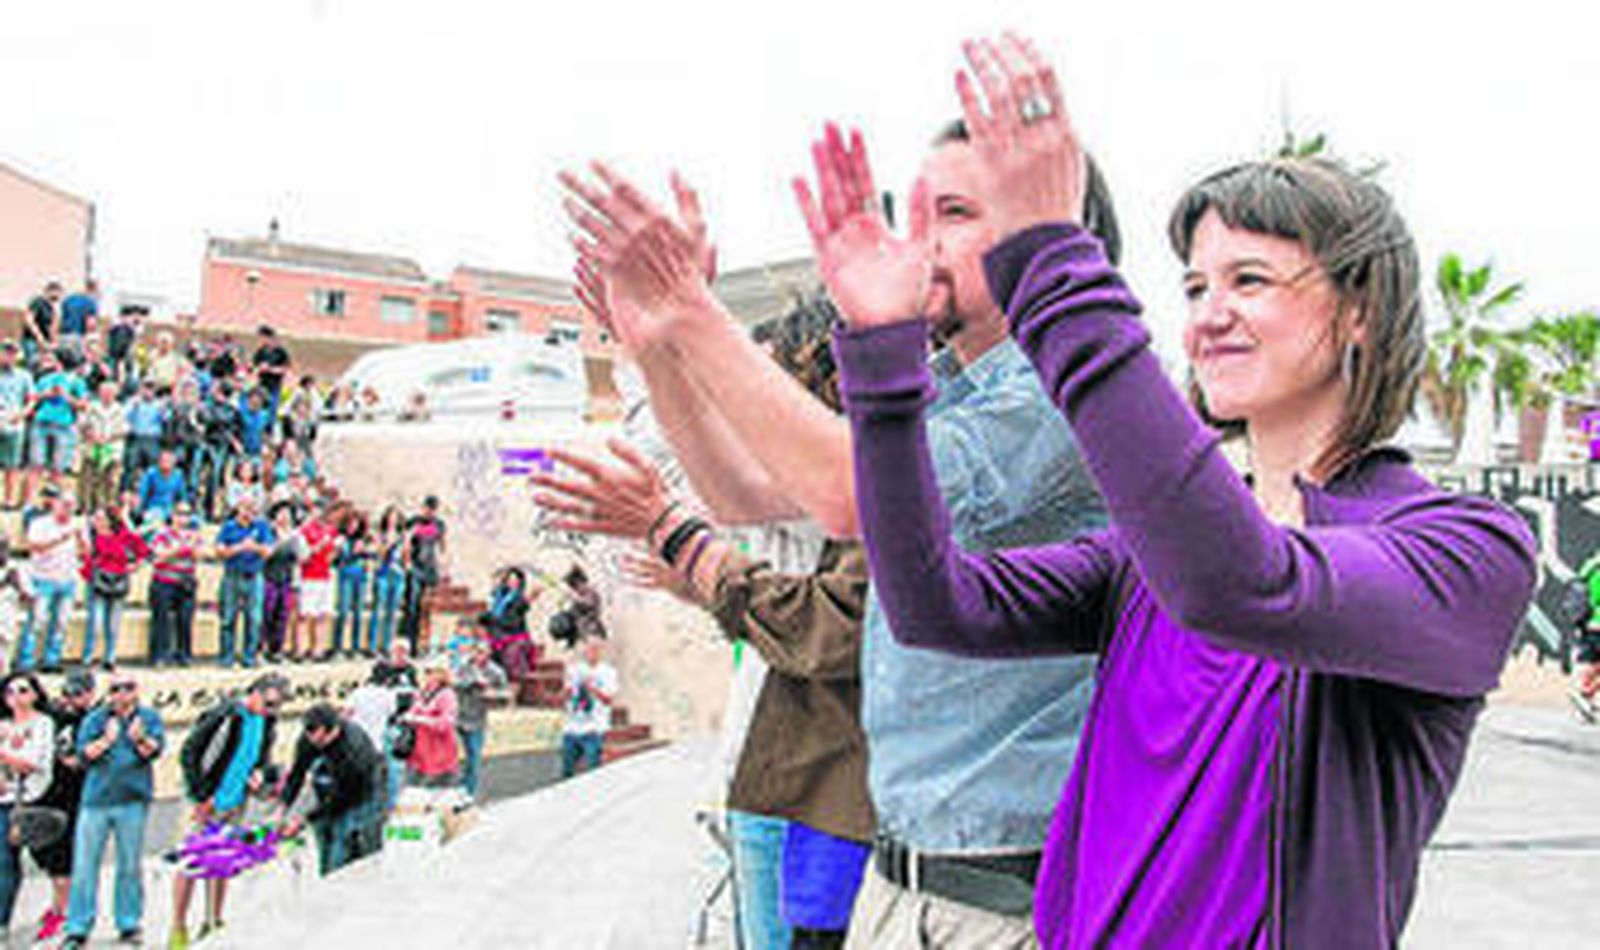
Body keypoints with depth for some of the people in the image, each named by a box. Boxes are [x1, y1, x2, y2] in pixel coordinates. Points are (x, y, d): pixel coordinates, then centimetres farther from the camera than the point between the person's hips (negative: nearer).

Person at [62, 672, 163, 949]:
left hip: (133, 800, -1)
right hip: (96, 800, 1)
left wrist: (140, 739, -31)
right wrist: (106, 741, -21)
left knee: (131, 866, 4)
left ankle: (129, 925, 13)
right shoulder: (95, 719, 9)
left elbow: (155, 749, -10)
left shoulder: (149, 717, 6)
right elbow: (83, 754, -2)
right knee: (84, 865, 1)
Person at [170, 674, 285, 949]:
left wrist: (260, 773, -2)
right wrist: (199, 795, -14)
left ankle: (213, 926, 20)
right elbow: (188, 753, -15)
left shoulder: (267, 721, 4)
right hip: (207, 802, -6)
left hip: (235, 804, 6)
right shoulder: (225, 715, -17)